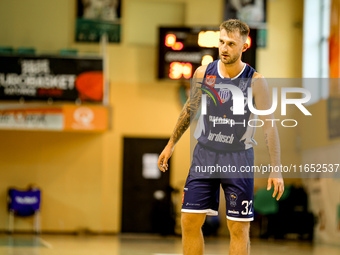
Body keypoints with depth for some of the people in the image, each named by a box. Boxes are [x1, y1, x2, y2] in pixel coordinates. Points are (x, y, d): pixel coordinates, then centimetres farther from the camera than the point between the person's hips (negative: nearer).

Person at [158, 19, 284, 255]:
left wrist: (276, 169, -13)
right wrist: (171, 144, 18)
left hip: (238, 158, -3)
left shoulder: (255, 81, -11)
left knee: (239, 229, 0)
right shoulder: (203, 73, -2)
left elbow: (269, 125, -8)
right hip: (204, 155, 3)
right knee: (190, 222, 0)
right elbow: (190, 108, 14)